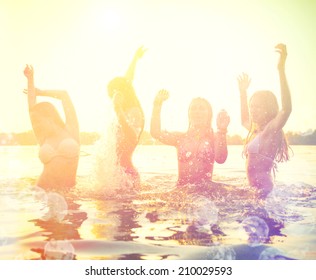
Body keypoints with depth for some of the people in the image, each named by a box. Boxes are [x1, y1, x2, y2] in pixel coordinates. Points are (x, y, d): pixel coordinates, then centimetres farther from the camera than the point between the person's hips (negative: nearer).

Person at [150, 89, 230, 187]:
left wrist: (222, 131, -23)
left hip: (205, 190, -1)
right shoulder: (180, 137, 11)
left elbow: (220, 159, -14)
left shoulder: (214, 138, 5)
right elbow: (156, 133, -3)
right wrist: (157, 105, -9)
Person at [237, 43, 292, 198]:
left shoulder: (271, 130, -10)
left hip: (264, 189, -9)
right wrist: (243, 91, 32)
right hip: (255, 190, 9)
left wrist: (281, 69, -34)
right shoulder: (256, 131, 14)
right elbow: (245, 120, 37)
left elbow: (286, 109, -29)